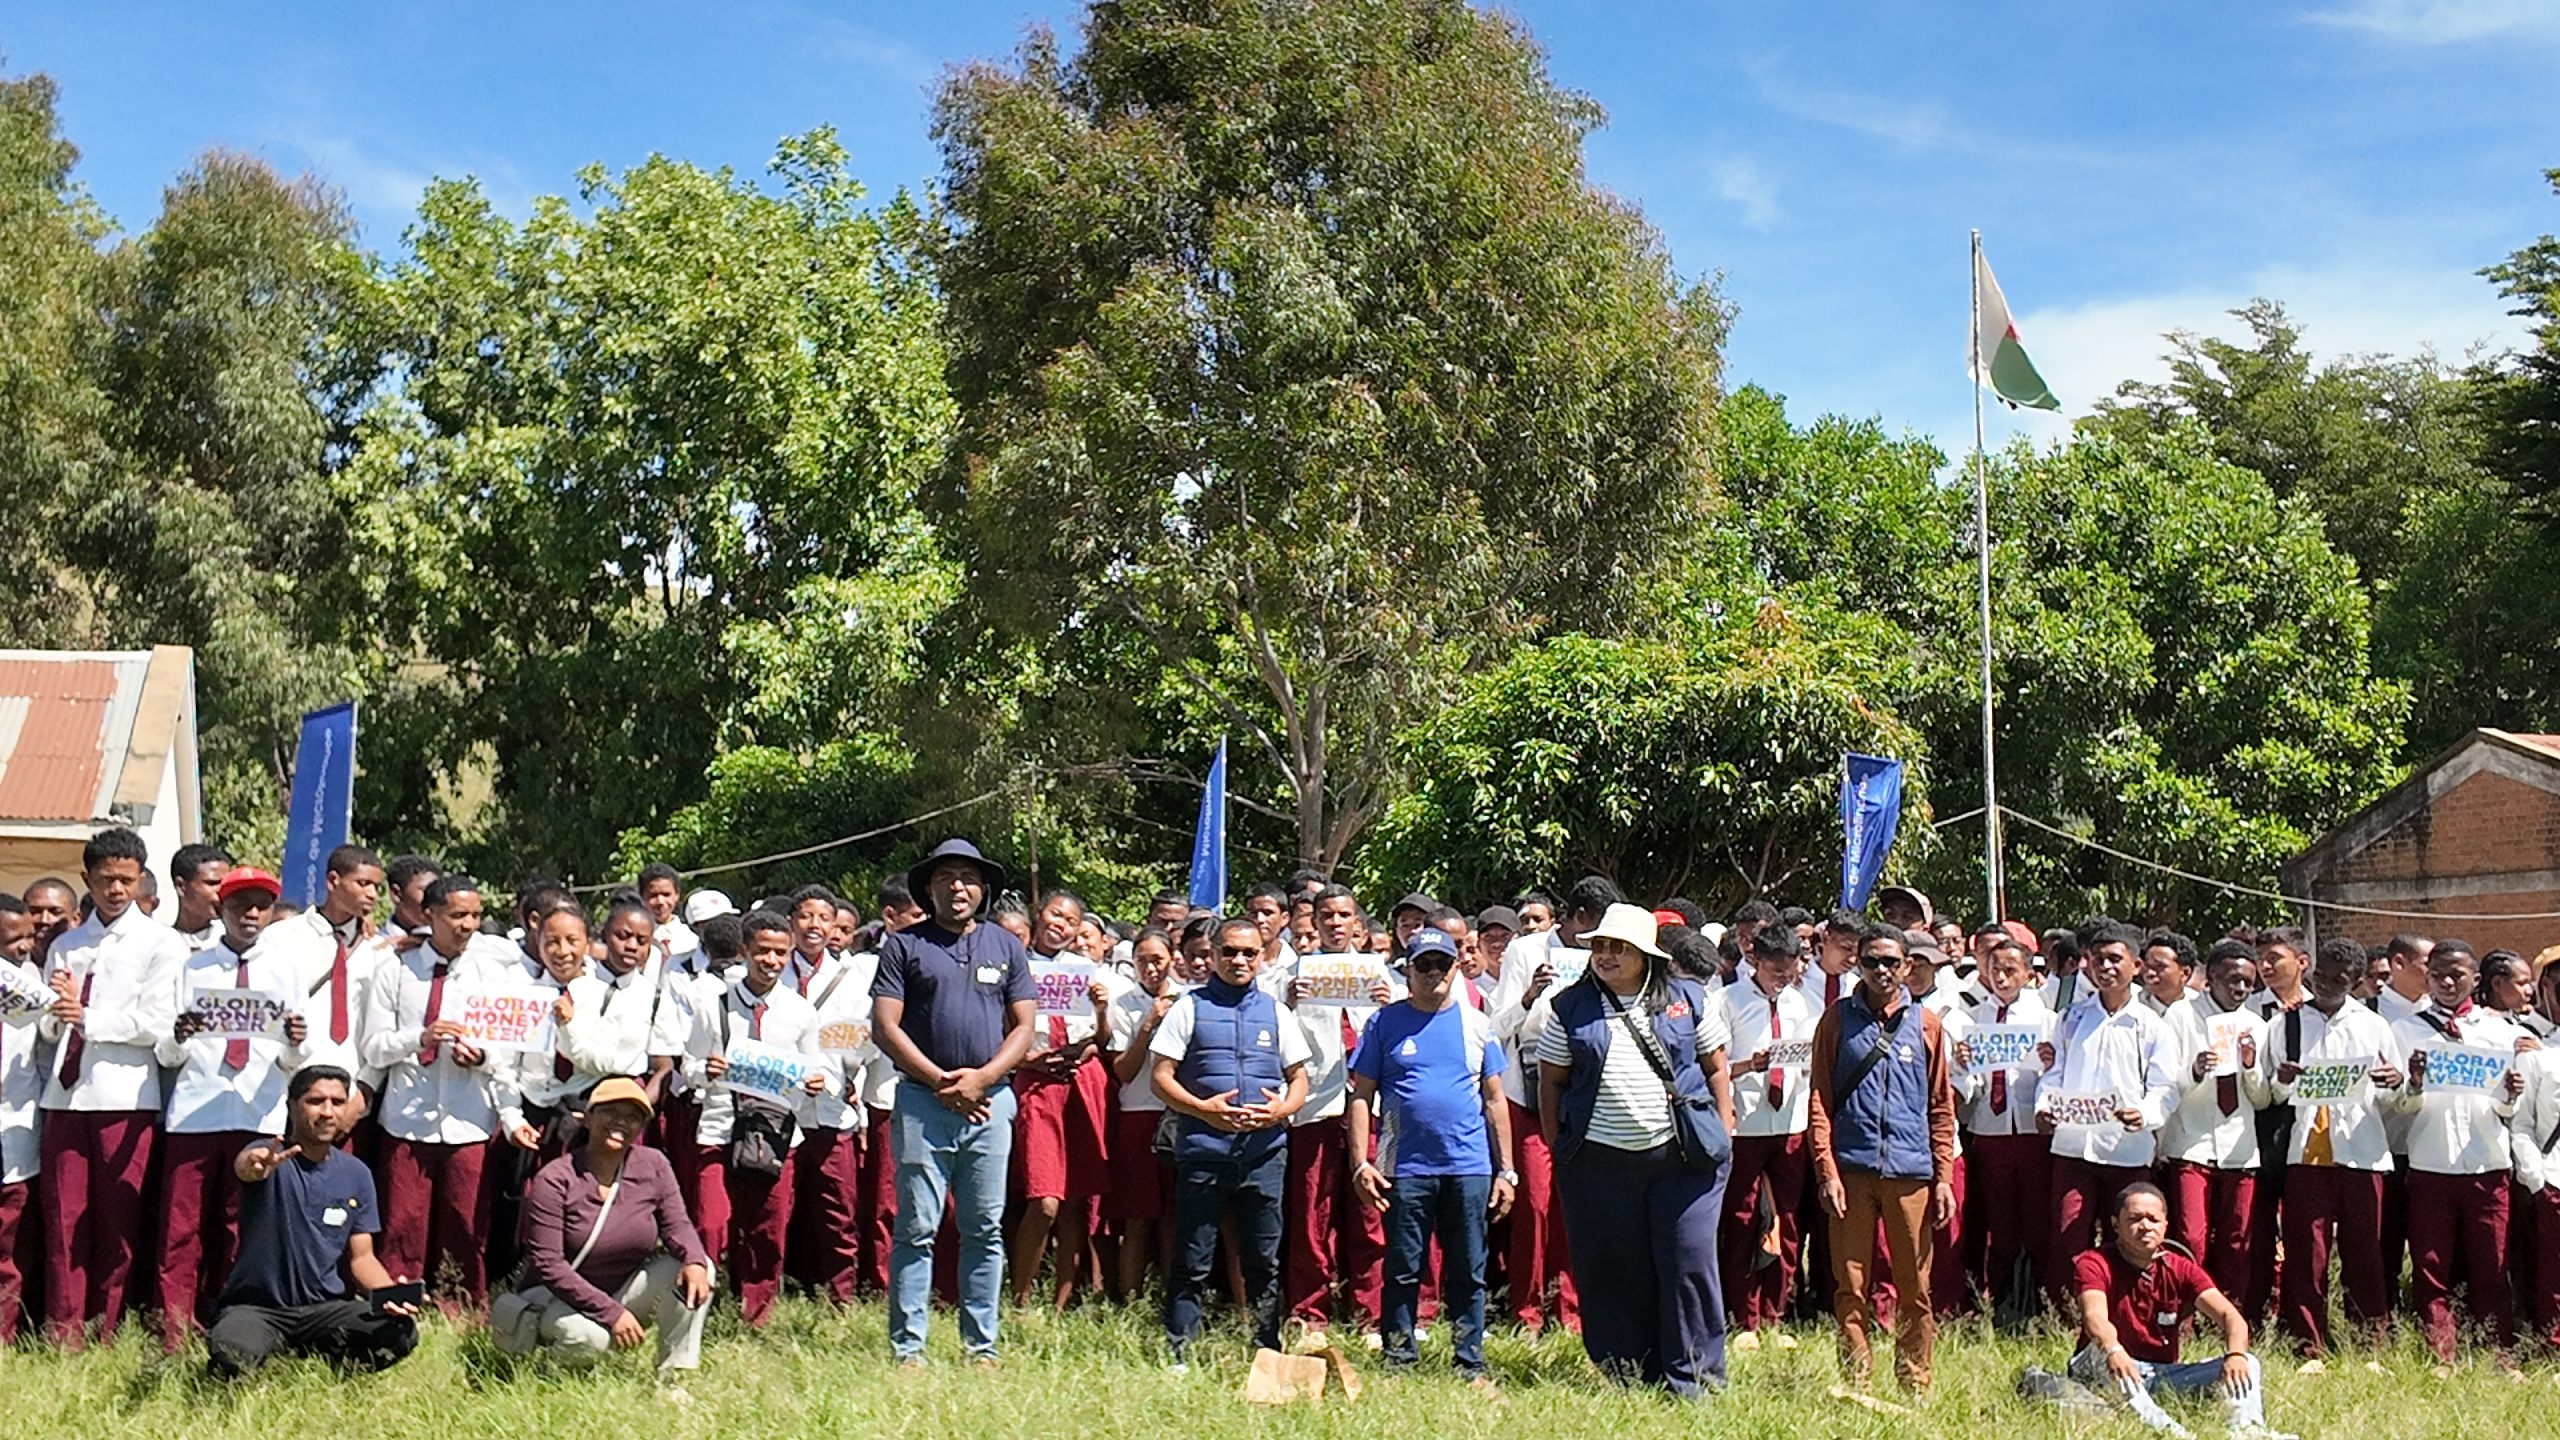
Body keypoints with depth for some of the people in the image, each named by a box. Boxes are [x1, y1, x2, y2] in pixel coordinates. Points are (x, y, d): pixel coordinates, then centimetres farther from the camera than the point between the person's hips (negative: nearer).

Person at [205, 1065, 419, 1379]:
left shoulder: (356, 1174, 5)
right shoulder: (268, 1156, -9)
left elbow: (361, 1256, 8)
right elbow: (243, 1165, -36)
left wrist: (391, 1292, -15)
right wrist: (254, 1166, -62)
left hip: (324, 1308, 4)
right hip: (256, 1306, -4)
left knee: (400, 1331, -24)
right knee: (229, 1360, -37)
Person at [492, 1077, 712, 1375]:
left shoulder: (653, 1166, -5)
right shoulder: (553, 1181, -18)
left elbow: (675, 1225, -4)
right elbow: (547, 1264, -20)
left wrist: (695, 1261, -29)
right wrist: (610, 1312, -26)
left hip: (626, 1290, 4)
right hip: (560, 1297, -4)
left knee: (694, 1271, -20)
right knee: (588, 1338, -37)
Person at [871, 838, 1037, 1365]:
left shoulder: (1006, 947, 13)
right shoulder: (904, 946, 6)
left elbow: (1023, 1028, 9)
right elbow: (885, 1028, -1)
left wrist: (981, 1078, -6)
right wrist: (940, 1082, -8)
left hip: (991, 1102, 2)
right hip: (923, 1101, -2)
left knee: (986, 1229, 5)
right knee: (917, 1229, -2)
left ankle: (982, 1346, 11)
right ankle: (907, 1348, 3)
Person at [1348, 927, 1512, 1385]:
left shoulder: (1476, 1024, 10)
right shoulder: (1385, 1023, 4)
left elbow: (1494, 1100, 11)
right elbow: (1362, 1095, 3)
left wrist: (1506, 1171, 7)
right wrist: (1360, 1163, -7)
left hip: (1470, 1167, 1)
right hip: (1405, 1169, -1)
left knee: (1468, 1273, 6)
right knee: (1402, 1272, 5)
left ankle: (1471, 1366, 14)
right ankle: (1398, 1364, 14)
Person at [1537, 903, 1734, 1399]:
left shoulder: (1687, 1000, 6)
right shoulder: (1572, 1007, 7)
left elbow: (1716, 1069, 11)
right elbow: (1551, 1082, 9)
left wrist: (1724, 1135, 4)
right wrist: (1557, 1150, 5)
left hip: (1682, 1156, -1)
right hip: (1598, 1162, 1)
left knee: (1689, 1263, -3)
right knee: (1611, 1272, 4)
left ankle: (1694, 1377, 8)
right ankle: (1627, 1377, 15)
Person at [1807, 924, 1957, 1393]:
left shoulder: (1925, 1024, 10)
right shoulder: (1838, 1020, 6)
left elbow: (1941, 1107, 12)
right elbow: (1820, 1100, 3)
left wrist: (1944, 1176, 5)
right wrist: (1826, 1171, -5)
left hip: (1911, 1173, 1)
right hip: (1852, 1169, -1)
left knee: (1915, 1287, 4)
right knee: (1850, 1286, 3)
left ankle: (1915, 1384, 14)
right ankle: (1854, 1382, 11)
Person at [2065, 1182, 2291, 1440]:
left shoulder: (2181, 1269, 4)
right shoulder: (2095, 1263, -8)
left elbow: (2230, 1316, -10)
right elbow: (2094, 1317, -29)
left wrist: (2235, 1355, -34)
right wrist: (2113, 1351, -52)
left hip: (2164, 1375, 4)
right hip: (2105, 1377, -4)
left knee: (2245, 1363, -14)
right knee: (2101, 1351, -38)